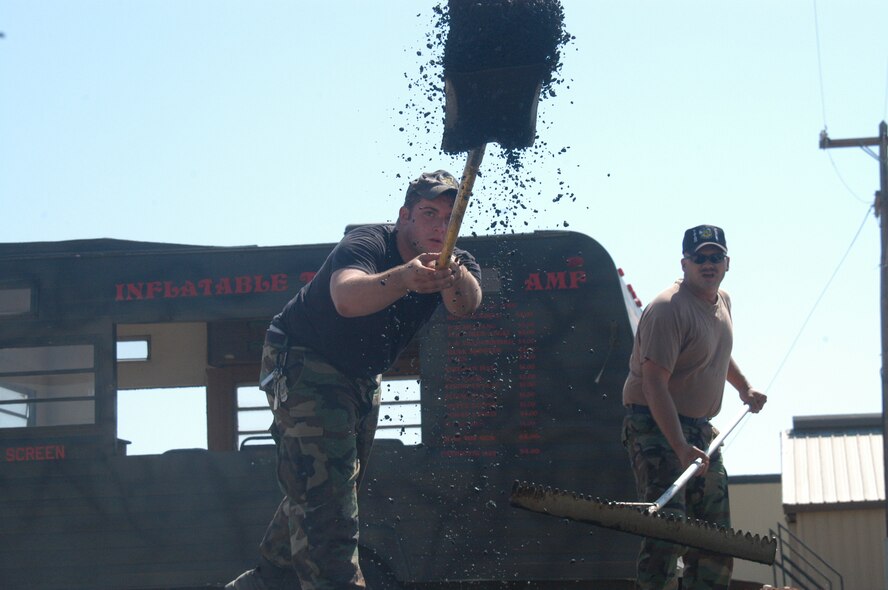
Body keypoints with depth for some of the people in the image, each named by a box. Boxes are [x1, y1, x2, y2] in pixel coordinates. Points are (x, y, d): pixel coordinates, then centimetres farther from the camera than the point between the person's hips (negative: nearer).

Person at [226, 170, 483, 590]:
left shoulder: (452, 263, -11)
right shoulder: (366, 245, -29)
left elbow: (467, 304, -34)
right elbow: (348, 297, -51)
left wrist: (454, 278, -58)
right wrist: (403, 278, -70)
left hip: (361, 381, 8)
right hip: (304, 364, -8)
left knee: (316, 493, 16)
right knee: (322, 492, -20)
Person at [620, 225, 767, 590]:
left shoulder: (722, 302, 10)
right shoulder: (668, 309, -19)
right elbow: (654, 383, -27)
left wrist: (744, 388, 33)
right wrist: (681, 448, -34)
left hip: (701, 429, 9)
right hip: (656, 426, -9)